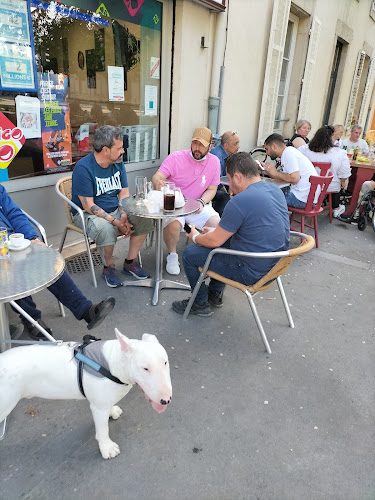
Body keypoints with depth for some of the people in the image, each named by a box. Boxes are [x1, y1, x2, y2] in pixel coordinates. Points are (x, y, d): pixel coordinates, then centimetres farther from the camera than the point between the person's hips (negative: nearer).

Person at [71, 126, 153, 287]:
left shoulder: (118, 162, 3)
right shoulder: (83, 168, -19)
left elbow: (124, 192, 4)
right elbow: (89, 206, -22)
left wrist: (124, 215, -16)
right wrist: (116, 222, -27)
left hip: (114, 210, 6)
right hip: (87, 214, -6)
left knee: (144, 219, -15)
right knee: (106, 228, -37)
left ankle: (130, 262, 0)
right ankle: (109, 267, -9)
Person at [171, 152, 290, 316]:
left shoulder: (239, 202, -25)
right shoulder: (275, 190, 3)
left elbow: (215, 241, -16)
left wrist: (195, 237, 7)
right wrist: (217, 230, 15)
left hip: (253, 272, -9)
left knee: (189, 254, 2)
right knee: (225, 238, 30)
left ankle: (200, 304, 22)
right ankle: (215, 294, 40)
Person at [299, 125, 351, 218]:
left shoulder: (305, 149, -16)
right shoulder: (340, 153, -19)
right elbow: (344, 174, -12)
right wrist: (343, 182, 9)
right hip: (330, 187, -2)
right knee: (337, 183, 33)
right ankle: (336, 209, 42)